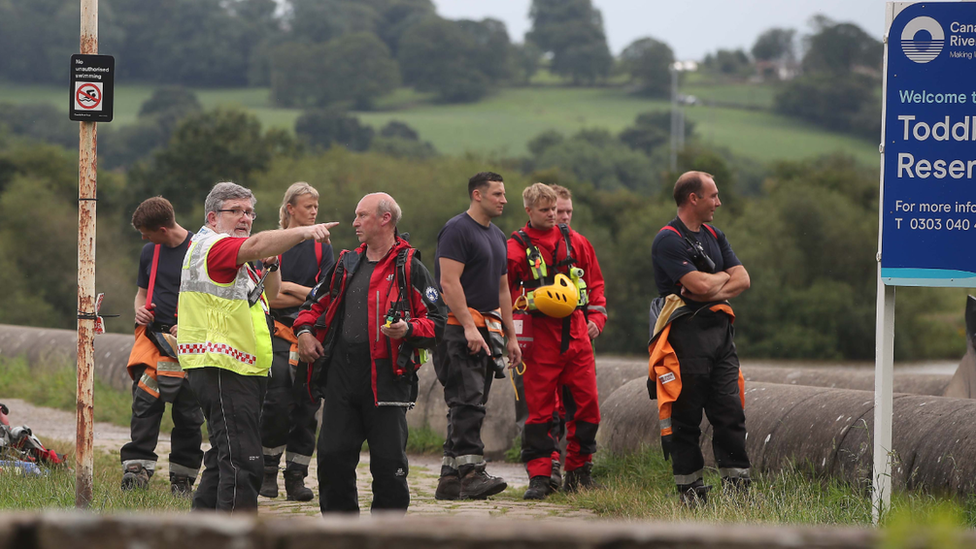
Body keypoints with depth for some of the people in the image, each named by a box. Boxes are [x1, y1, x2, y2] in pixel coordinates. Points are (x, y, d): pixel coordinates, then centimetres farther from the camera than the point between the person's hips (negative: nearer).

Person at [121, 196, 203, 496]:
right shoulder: (149, 252, 12)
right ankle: (137, 467, -14)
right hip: (153, 336, 4)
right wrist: (140, 310, 2)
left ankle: (183, 478, 9)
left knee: (188, 411, 1)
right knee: (144, 403, -10)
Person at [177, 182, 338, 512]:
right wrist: (303, 232, -43)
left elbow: (268, 296, 25)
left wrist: (271, 264, 5)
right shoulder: (211, 245, -10)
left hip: (241, 371, 11)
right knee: (242, 462, -17)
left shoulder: (233, 258, 23)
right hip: (223, 371, -11)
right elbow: (257, 245, -30)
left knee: (225, 457, 18)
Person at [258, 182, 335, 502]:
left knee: (306, 407, 0)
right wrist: (307, 295, -7)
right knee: (277, 401, -13)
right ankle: (268, 473, 2)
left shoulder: (322, 248, 12)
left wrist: (289, 288, -5)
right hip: (277, 334, -3)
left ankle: (296, 477, 4)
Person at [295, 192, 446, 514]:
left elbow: (436, 320, -2)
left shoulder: (408, 268, -1)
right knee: (332, 455, 3)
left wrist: (409, 329, -21)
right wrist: (304, 329, 8)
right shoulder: (347, 264, 17)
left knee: (389, 462, -2)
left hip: (387, 378, -5)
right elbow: (317, 302, 27)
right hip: (342, 376, 5)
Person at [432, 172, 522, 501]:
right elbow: (449, 282, -16)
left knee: (466, 406, 7)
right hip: (458, 329, -9)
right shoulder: (457, 230, -8)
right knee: (467, 402, -16)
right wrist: (469, 327, -23)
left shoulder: (497, 237, 21)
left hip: (487, 330, 9)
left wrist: (511, 336, 21)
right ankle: (470, 473, -22)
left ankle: (450, 479, 9)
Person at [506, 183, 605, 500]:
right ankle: (539, 477, -2)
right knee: (540, 408, -5)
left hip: (575, 333, 4)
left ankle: (579, 473, 15)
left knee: (587, 402, 3)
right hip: (539, 337, -4)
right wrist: (529, 301, -13)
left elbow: (595, 282, 21)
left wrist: (597, 316, 9)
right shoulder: (516, 248, 0)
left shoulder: (574, 241, 13)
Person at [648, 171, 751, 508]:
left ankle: (737, 487, 3)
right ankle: (689, 491, 4)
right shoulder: (668, 240, -8)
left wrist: (713, 290, -9)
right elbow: (701, 284, -18)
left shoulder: (714, 237, 18)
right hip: (686, 333, -7)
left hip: (719, 331, 7)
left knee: (731, 412, 1)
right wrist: (722, 278, 3)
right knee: (685, 417, -1)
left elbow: (742, 280, 8)